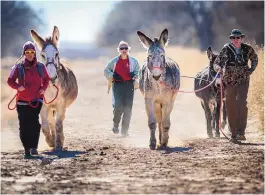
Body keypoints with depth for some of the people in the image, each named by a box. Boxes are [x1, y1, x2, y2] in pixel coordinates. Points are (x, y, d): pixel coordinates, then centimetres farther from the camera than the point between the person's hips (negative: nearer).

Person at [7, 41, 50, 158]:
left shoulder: (41, 67, 3)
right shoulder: (18, 68, -2)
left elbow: (46, 79, 16)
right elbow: (10, 81, 3)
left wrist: (43, 88, -3)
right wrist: (17, 86, -16)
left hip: (36, 100, 0)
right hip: (22, 101, 0)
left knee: (34, 122, -20)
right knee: (24, 126, 2)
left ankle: (34, 147, -17)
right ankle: (27, 150, 14)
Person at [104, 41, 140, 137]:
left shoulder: (133, 61, 7)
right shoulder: (114, 61, 6)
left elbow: (138, 71, 12)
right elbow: (106, 71, 14)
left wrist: (134, 75, -10)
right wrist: (112, 76, -5)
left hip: (129, 85, 1)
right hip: (118, 85, -1)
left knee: (128, 108, 1)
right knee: (118, 106, -14)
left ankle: (124, 130, 10)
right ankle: (115, 125, 12)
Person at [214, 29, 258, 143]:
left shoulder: (247, 49, 2)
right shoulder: (226, 49, -2)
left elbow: (254, 59, 21)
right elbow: (217, 62, 1)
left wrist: (251, 70, 8)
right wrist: (218, 68, -21)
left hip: (243, 81, -1)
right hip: (229, 81, 1)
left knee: (241, 103, -21)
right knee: (231, 108, 5)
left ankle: (241, 132, -20)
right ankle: (234, 135, 16)